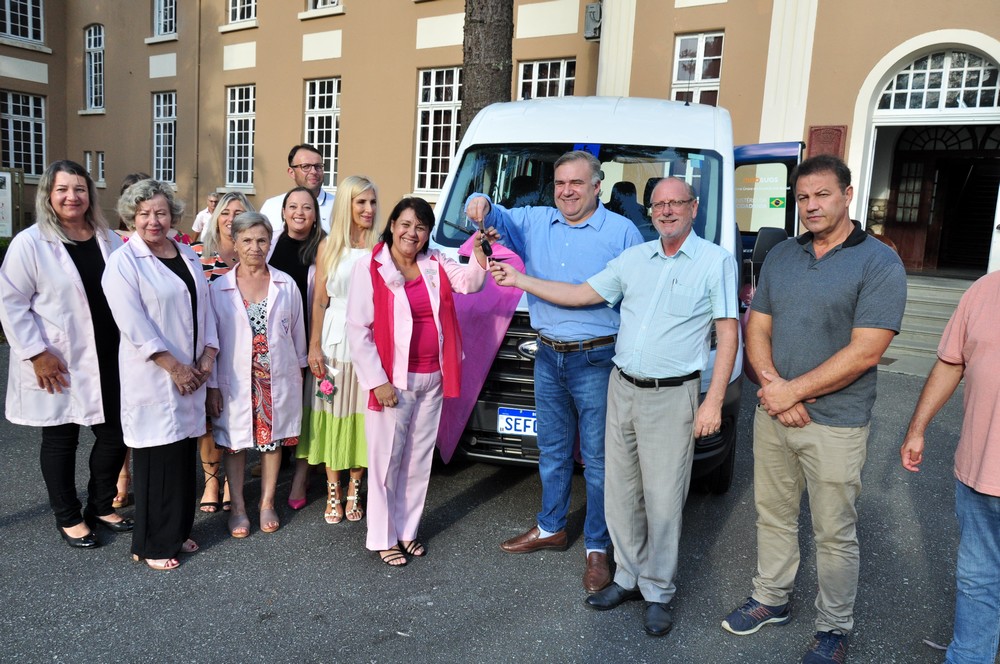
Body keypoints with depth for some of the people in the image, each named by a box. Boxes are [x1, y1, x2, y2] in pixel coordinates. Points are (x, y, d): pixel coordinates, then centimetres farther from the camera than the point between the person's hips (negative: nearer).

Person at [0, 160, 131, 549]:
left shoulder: (108, 239, 6)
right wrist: (36, 353, -15)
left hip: (107, 359, 4)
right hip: (57, 364, -4)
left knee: (115, 436, 9)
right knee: (60, 440, 9)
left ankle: (101, 506, 30)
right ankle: (68, 517, 26)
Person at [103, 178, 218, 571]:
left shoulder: (188, 255, 11)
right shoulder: (123, 262, -8)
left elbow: (204, 307, 10)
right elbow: (134, 324, -16)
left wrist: (208, 356, -2)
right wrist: (174, 366, -17)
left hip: (191, 374, 6)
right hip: (151, 377, -6)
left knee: (185, 453, 12)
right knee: (156, 458, 0)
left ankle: (177, 531, 27)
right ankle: (152, 545, 14)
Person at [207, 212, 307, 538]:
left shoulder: (286, 285, 0)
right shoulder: (219, 288, -4)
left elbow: (297, 331, 8)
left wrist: (299, 370, 13)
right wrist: (211, 385, -3)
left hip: (278, 378, 1)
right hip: (236, 380, -1)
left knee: (272, 439, 12)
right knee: (235, 443, 10)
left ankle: (267, 504, 28)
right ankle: (238, 508, 25)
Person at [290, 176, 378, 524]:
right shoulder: (329, 246, 4)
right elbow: (319, 301, 4)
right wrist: (314, 346, -2)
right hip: (334, 338, 1)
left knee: (362, 413, 6)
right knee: (332, 413, 6)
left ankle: (354, 491, 20)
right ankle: (333, 492, 19)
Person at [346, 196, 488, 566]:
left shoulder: (436, 266, 8)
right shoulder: (370, 268, -8)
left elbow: (469, 282, -4)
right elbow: (358, 330, -10)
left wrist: (480, 252, -23)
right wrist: (377, 381, -14)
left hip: (432, 380, 5)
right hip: (392, 381, -5)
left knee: (419, 460, 15)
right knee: (387, 461, 5)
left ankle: (406, 530, 30)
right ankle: (383, 539, 19)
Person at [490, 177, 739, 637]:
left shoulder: (717, 262, -3)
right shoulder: (633, 258, 12)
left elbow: (728, 334, -6)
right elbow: (582, 294, 13)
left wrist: (714, 401, -13)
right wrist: (519, 281, 9)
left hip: (671, 397, -5)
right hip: (621, 390, 5)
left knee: (662, 500, 1)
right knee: (620, 493, 12)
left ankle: (658, 593, 18)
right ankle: (629, 577, 28)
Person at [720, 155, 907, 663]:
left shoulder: (879, 263, -10)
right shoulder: (780, 257, 8)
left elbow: (864, 353, -17)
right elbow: (757, 327, 7)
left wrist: (794, 390, -16)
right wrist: (771, 384, -11)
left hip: (835, 425, -5)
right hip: (772, 415, 5)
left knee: (834, 534, 8)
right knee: (773, 515, 17)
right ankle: (771, 599, 36)